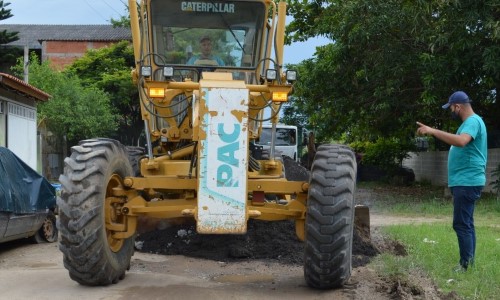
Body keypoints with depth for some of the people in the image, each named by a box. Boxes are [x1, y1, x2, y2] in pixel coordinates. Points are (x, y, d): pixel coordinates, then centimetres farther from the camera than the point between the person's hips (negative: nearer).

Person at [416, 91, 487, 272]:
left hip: (467, 182, -11)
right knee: (466, 223, 13)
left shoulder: (473, 121, -16)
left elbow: (461, 141, -35)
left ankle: (466, 265, -9)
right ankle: (468, 262, 19)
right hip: (464, 182, 11)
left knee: (462, 224, -11)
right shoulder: (469, 122, 18)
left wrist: (433, 131, -33)